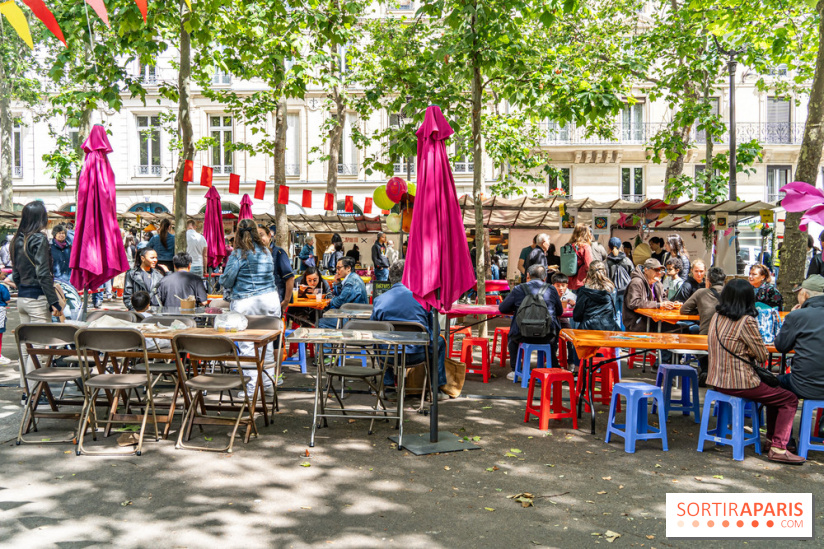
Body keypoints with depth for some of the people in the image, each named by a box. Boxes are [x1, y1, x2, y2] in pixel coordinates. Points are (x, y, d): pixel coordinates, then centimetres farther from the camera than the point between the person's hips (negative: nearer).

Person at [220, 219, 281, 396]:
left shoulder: (237, 254, -7)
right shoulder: (266, 252, 8)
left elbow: (227, 281, -4)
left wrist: (228, 289, 18)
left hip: (245, 303, -5)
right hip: (270, 299, 5)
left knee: (246, 345, 1)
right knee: (266, 341, 14)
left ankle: (251, 387, 2)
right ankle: (268, 383, 22)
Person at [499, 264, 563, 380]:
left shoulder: (518, 289, 0)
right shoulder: (551, 289, 4)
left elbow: (502, 308, 7)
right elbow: (560, 311, 14)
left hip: (523, 335, -1)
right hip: (547, 336, 1)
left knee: (512, 336, 34)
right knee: (554, 335, 37)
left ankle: (515, 371, 32)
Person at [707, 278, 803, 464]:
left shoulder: (716, 318, 5)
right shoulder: (746, 321, -17)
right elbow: (762, 355, -8)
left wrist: (744, 350, 6)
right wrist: (751, 351, 10)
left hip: (717, 380, 8)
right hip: (739, 383, -8)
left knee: (774, 392, 28)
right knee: (790, 400, 7)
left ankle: (772, 439, 33)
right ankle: (778, 448, 2)